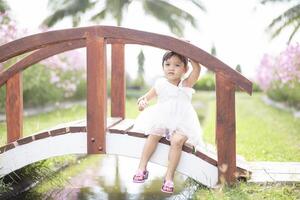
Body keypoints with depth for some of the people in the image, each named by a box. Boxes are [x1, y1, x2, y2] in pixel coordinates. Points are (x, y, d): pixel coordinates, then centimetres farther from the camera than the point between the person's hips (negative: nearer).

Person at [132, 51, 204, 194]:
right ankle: (142, 168, -14)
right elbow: (148, 95, 13)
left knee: (177, 140, -28)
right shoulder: (160, 84, 5)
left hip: (181, 123, -2)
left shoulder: (186, 84, -2)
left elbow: (197, 69, -17)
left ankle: (169, 177, -18)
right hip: (162, 119, 2)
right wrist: (142, 101, -10)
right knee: (154, 134, -26)